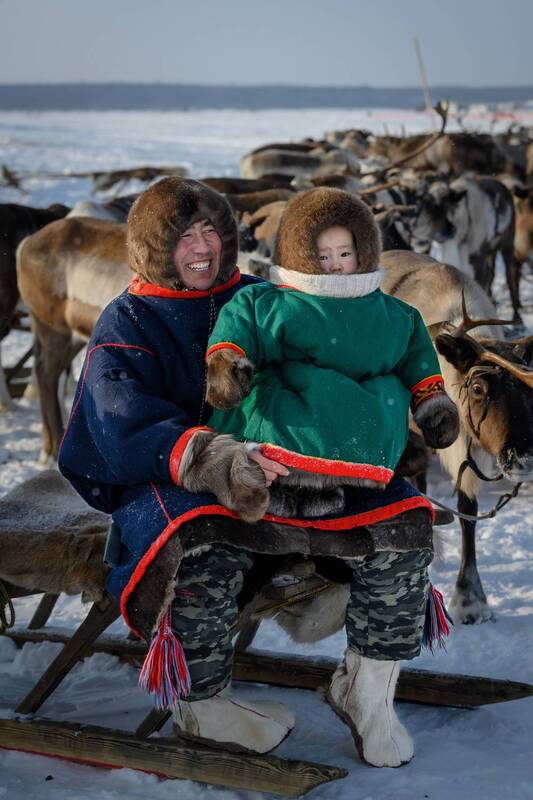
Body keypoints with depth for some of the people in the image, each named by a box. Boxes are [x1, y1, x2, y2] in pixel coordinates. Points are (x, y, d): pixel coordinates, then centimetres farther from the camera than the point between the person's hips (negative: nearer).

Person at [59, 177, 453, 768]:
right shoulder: (126, 323, 1)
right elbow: (124, 421, -16)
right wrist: (209, 457, -36)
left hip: (281, 470, 5)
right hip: (171, 482, -4)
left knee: (401, 523, -14)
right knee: (204, 553, -40)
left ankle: (367, 688, 5)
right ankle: (201, 708, -12)